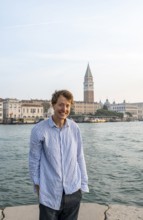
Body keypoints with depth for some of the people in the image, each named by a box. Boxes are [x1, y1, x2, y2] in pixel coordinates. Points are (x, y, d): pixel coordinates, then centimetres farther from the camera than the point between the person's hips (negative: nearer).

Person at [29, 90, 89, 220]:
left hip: (73, 192, 3)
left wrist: (83, 183, 5)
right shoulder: (39, 129, -10)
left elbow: (80, 157, 3)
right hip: (49, 192, -2)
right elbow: (34, 160, -3)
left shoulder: (74, 128, -3)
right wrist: (37, 184, 0)